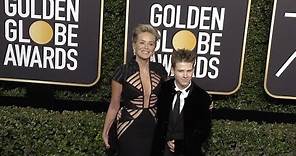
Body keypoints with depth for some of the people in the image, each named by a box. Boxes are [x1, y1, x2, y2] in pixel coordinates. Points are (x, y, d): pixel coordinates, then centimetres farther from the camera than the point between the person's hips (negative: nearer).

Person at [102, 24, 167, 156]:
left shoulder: (160, 70, -1)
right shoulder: (123, 71, -10)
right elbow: (114, 106, -1)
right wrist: (105, 131, 0)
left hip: (154, 129, 3)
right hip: (129, 130, -3)